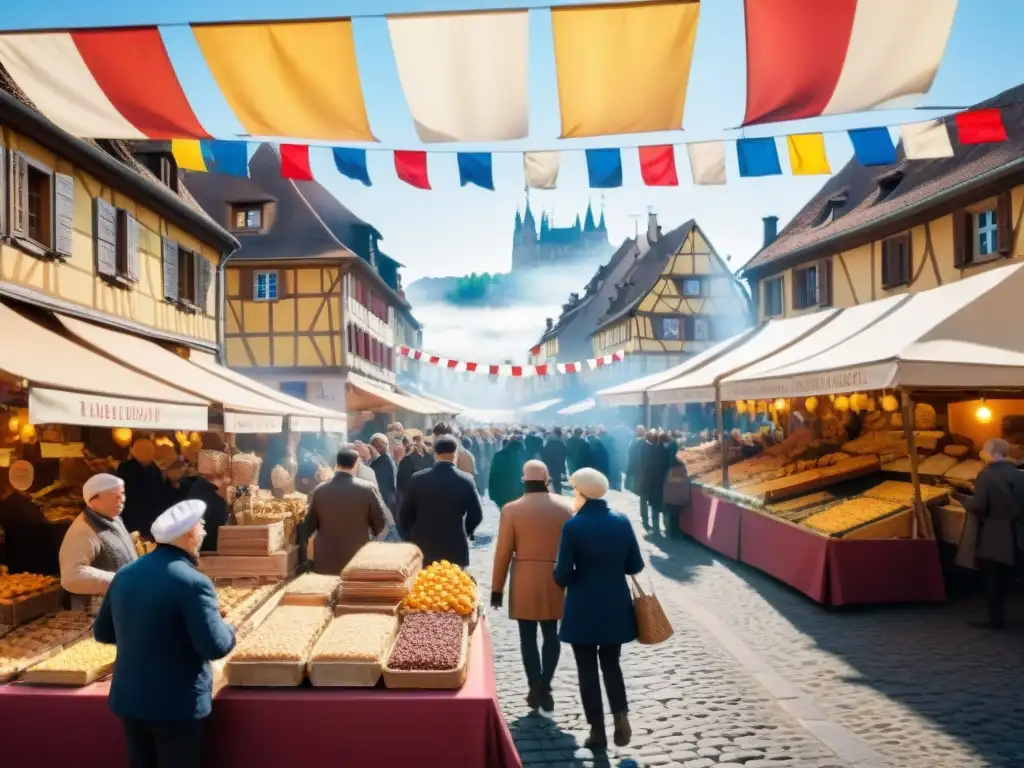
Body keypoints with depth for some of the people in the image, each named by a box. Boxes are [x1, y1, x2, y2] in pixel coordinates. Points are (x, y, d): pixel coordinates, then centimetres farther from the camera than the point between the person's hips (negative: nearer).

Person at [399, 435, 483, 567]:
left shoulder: (418, 478, -6)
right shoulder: (466, 480, -8)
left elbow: (405, 514, 0)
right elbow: (476, 515, 0)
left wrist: (411, 540, 14)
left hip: (423, 549, 1)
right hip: (455, 550, -1)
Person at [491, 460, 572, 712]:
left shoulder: (512, 509, -9)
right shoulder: (565, 506, -3)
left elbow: (503, 552, -7)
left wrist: (497, 588, 1)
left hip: (525, 582, -2)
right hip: (555, 579, 2)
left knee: (528, 637, 9)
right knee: (551, 635, 14)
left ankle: (536, 688, 10)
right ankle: (544, 686, 7)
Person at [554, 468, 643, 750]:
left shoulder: (573, 526, -15)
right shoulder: (622, 522, -3)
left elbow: (562, 575, -14)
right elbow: (635, 566, 2)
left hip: (583, 609, -3)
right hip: (615, 606, 4)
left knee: (587, 668, 11)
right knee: (611, 663, 20)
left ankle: (597, 730, 16)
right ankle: (621, 715, 2)